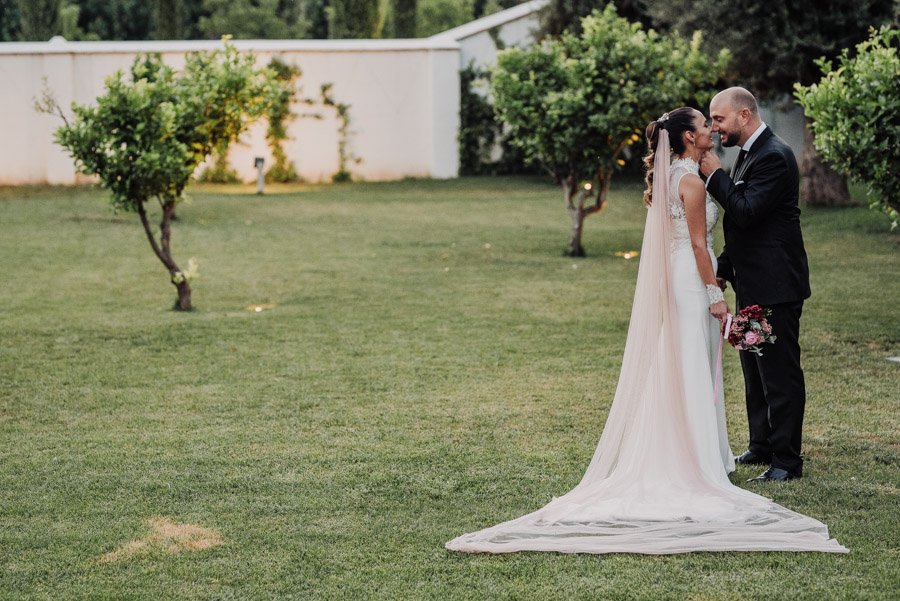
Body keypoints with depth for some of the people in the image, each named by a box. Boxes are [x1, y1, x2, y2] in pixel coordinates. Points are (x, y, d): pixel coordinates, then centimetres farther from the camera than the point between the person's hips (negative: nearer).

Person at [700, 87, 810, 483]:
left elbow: (746, 212, -25)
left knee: (780, 373, -5)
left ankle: (786, 460, 0)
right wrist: (724, 268, 12)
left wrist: (715, 175, -15)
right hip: (753, 287, 10)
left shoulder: (774, 157, -17)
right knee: (755, 371, 18)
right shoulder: (750, 154, 15)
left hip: (775, 287, -10)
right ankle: (762, 446, 29)